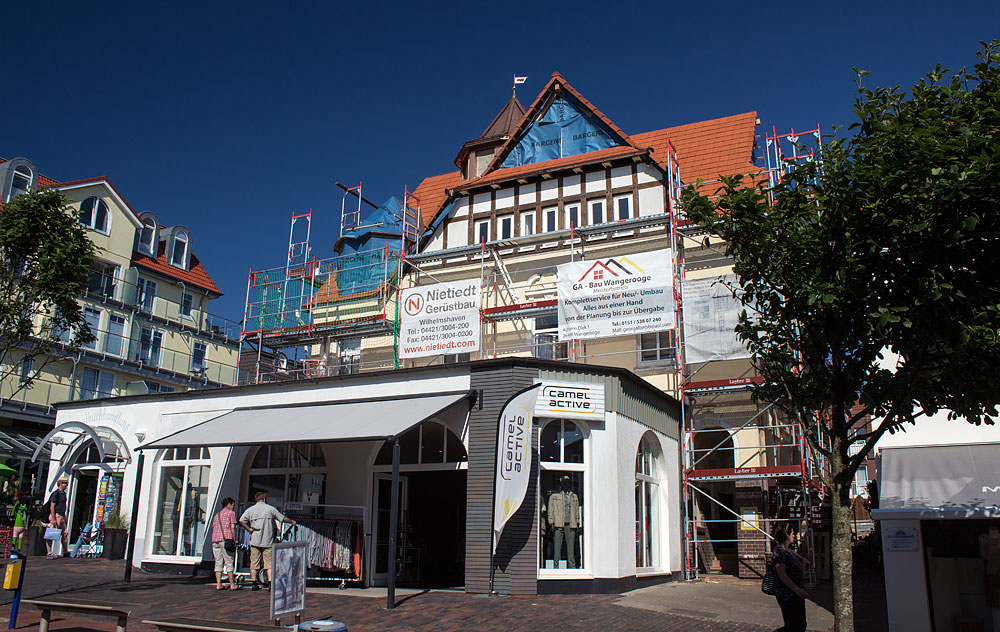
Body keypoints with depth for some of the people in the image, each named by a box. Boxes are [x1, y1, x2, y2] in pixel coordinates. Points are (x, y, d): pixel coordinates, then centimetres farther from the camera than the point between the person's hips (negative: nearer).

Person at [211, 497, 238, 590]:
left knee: (218, 563, 7)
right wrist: (234, 541, -1)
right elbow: (233, 527, -4)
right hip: (226, 539, -6)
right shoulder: (231, 512, 5)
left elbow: (213, 528, 20)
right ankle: (232, 584, -2)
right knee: (229, 562, -3)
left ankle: (218, 584, 2)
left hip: (215, 540, 6)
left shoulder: (217, 515, 25)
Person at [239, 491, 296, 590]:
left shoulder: (250, 510, 6)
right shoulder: (270, 509, 3)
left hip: (255, 541, 1)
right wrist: (292, 522, 24)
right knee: (269, 563, 1)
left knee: (254, 563, 9)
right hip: (268, 541, -1)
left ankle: (254, 584, 9)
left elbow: (241, 520, -7)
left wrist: (249, 529, -1)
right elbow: (283, 518, 8)